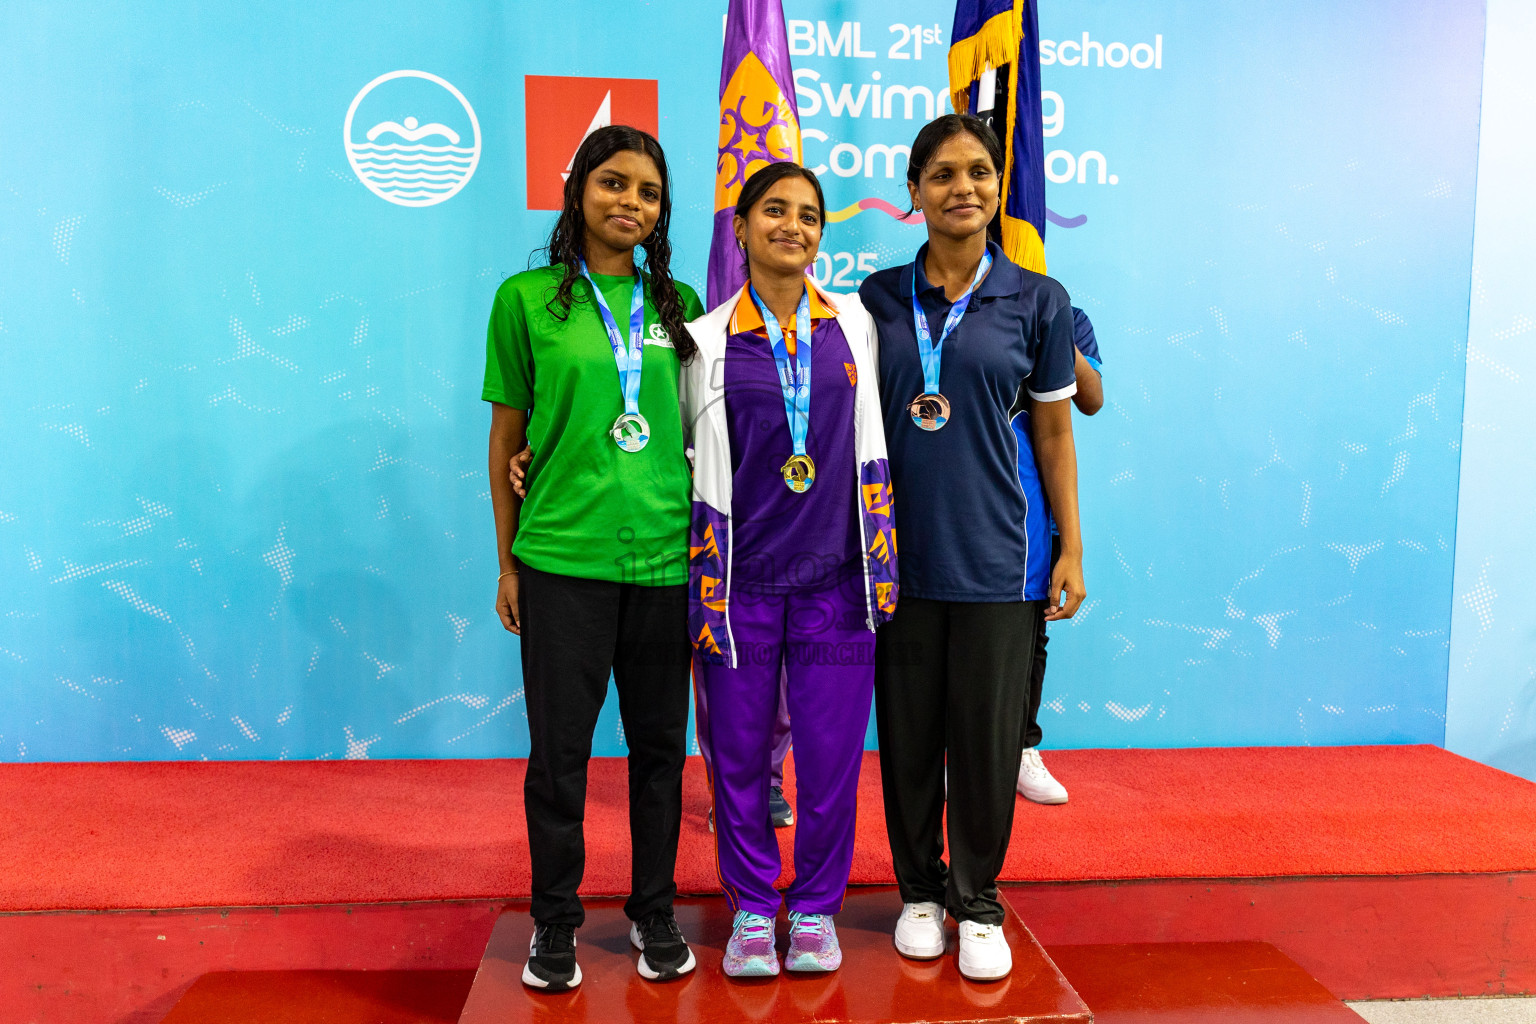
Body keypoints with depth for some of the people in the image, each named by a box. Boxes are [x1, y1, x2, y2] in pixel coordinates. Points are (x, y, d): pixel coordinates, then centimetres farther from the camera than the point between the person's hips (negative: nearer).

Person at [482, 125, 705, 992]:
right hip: (561, 558, -2)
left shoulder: (678, 304, 9)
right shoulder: (527, 299, 2)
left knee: (660, 746, 12)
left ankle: (655, 913, 30)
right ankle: (556, 921, 27)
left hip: (665, 557, 3)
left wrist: (707, 540, 10)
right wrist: (508, 562, 4)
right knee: (559, 750, 6)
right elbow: (507, 438, 4)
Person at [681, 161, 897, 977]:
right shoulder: (707, 339, 2)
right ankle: (752, 908, 27)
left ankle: (816, 907, 26)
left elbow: (872, 449, 12)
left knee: (830, 750, 6)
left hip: (834, 574, 1)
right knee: (739, 751, 8)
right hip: (739, 578, -1)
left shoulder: (854, 324, 7)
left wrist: (880, 565, 7)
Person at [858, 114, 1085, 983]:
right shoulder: (880, 297, 5)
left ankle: (978, 902, 26)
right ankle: (920, 890, 30)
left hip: (995, 553, -1)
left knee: (987, 735, 6)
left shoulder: (1037, 300, 2)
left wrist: (1072, 550, 2)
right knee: (908, 732, 10)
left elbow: (1055, 431, 5)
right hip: (899, 551, 1)